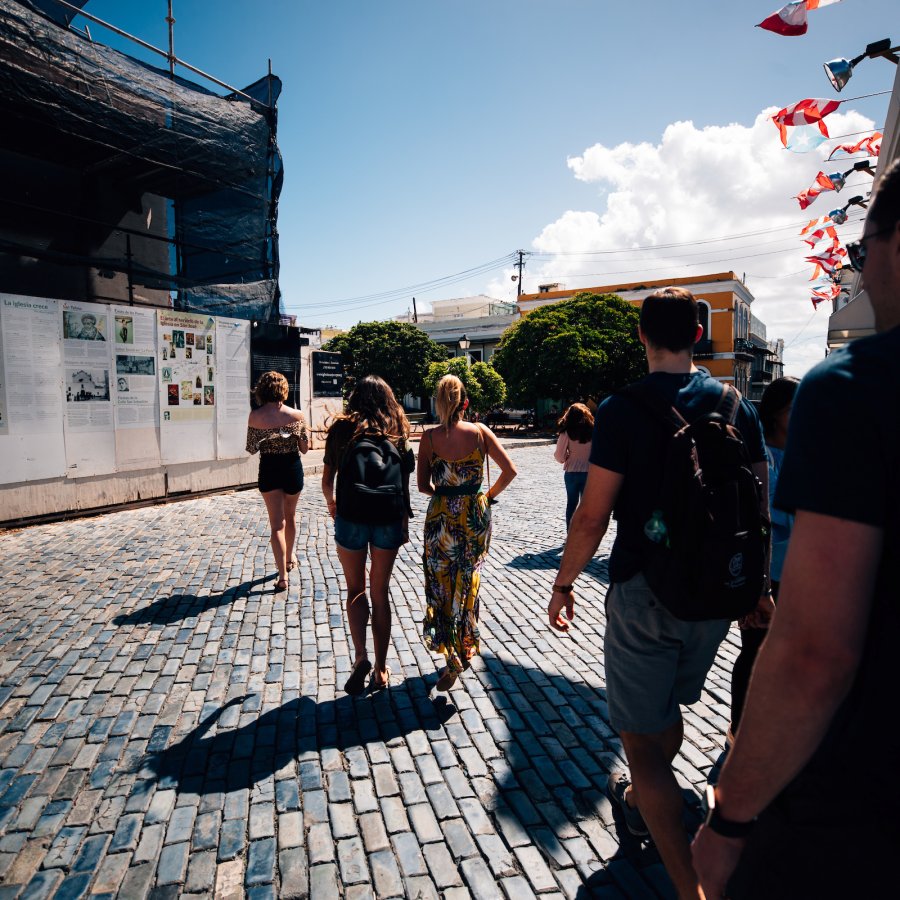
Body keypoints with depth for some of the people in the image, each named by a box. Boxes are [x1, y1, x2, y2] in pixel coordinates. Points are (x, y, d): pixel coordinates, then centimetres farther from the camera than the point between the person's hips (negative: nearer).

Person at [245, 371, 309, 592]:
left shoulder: (255, 416, -10)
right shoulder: (296, 415, -10)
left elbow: (251, 449, -2)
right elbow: (305, 448, -3)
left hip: (269, 470, -1)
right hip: (293, 468, 1)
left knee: (277, 523, 4)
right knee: (290, 516, 22)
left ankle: (283, 576, -2)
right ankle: (290, 559, 41)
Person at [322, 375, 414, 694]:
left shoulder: (342, 428, -2)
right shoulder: (397, 432, 1)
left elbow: (327, 480, 1)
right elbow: (404, 484, -1)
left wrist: (331, 503, 21)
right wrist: (404, 522, 9)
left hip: (351, 518, -1)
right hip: (388, 521, 1)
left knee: (355, 589, 18)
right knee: (380, 592, 14)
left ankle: (360, 656, 4)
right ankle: (380, 668, 21)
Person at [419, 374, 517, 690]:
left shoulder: (430, 437, -9)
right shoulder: (480, 432, -6)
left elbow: (423, 485, -5)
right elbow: (509, 470, -7)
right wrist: (489, 495, 8)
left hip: (441, 518, -2)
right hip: (476, 516, 2)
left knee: (442, 585, 11)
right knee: (468, 583, 19)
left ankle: (453, 658, 8)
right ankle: (465, 649, 33)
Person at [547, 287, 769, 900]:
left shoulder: (623, 410, -14)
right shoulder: (737, 406, 0)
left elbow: (593, 516, -16)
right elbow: (761, 506, 5)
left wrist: (563, 583, -2)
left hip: (645, 592, -6)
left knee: (641, 733, 7)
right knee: (669, 706, 27)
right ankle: (641, 800, 52)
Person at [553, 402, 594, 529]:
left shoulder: (567, 433, -9)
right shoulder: (592, 432, -8)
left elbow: (559, 456, -10)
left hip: (571, 473, 1)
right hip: (588, 472, 0)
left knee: (571, 503, 14)